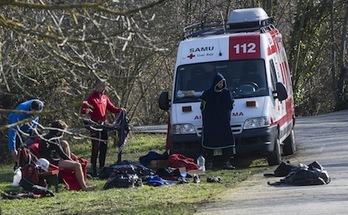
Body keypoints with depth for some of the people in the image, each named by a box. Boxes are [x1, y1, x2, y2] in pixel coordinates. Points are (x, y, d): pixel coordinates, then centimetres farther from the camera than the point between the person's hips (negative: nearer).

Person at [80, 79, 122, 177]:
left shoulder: (105, 97, 13)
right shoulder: (92, 98, -9)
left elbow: (111, 108, 20)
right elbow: (82, 110, -16)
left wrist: (119, 110, 1)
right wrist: (86, 111, -39)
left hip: (104, 124, 7)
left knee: (104, 147, 12)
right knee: (96, 147, -10)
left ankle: (102, 168, 22)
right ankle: (94, 170, -8)